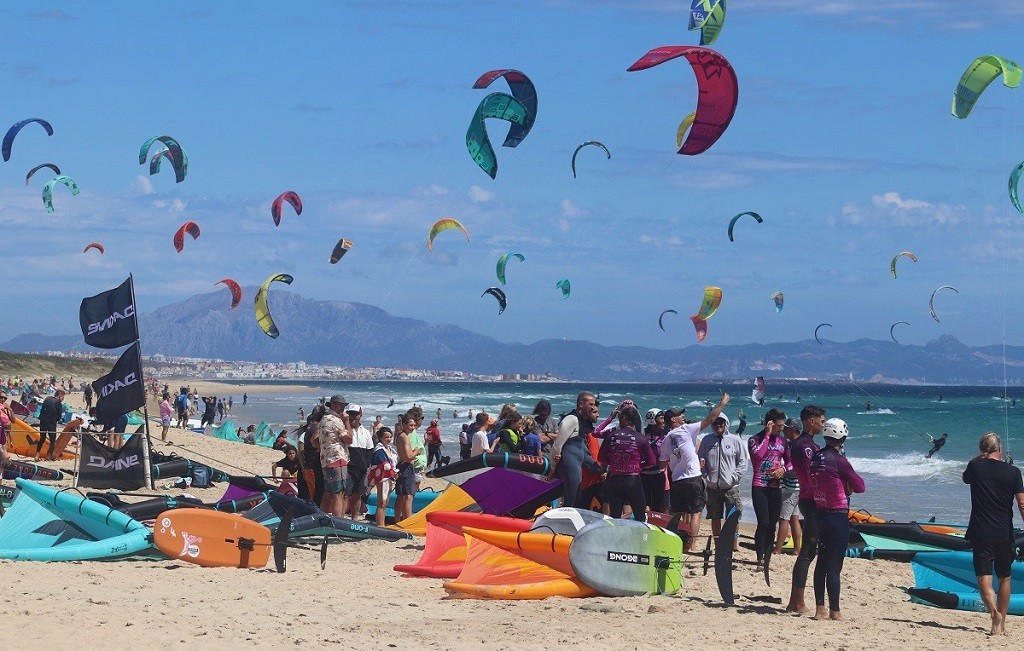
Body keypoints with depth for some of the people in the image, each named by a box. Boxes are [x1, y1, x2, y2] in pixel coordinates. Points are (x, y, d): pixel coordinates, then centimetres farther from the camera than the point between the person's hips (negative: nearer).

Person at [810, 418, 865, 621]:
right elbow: (860, 486, -10)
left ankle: (820, 608, 16)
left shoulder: (816, 457, 4)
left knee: (822, 561, 13)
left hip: (819, 512, 7)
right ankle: (834, 611, 2)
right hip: (838, 516, -7)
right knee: (834, 566, -3)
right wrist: (849, 485, 10)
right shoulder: (838, 460, -16)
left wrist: (844, 486, 5)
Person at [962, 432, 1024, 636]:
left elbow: (965, 478, 22)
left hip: (980, 533, -2)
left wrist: (980, 459, 23)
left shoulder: (975, 466, -3)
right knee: (1004, 578, 17)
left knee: (983, 577, -6)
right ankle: (1001, 625, 22)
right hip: (1005, 533, 2)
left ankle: (995, 613, -31)